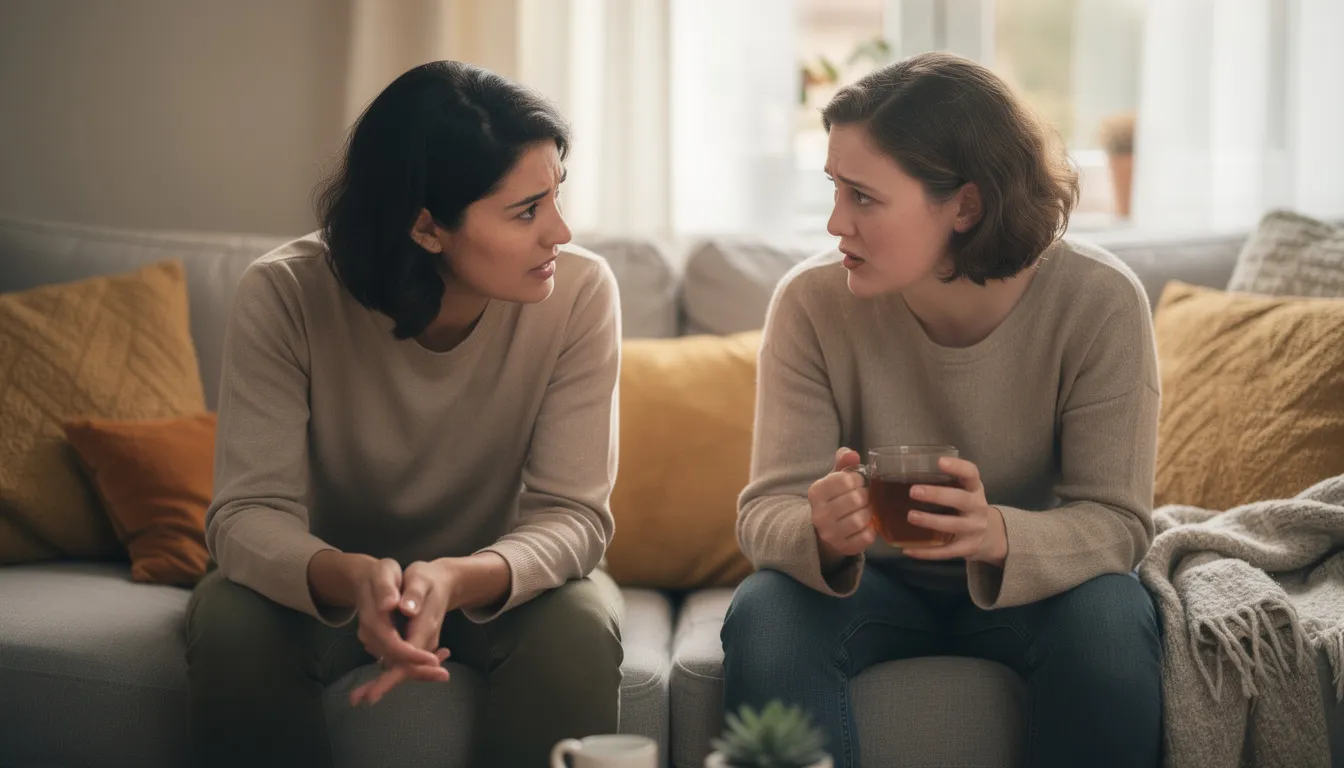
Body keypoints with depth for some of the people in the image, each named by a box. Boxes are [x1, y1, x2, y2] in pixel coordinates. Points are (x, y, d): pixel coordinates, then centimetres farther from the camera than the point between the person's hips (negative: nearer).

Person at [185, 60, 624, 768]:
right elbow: (250, 511, -25)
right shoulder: (284, 295, -23)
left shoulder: (579, 292, -22)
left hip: (499, 580, 0)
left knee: (580, 629, -31)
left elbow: (572, 514, -22)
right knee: (229, 623, -30)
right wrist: (351, 578, -48)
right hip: (332, 581, 0)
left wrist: (456, 580, -45)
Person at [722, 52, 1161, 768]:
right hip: (870, 582, 1)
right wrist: (822, 532, -42)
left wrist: (999, 536, -41)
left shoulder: (1098, 301, -19)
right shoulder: (812, 300, -17)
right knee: (765, 618, -30)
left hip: (1027, 580, 0)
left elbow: (1115, 519, -19)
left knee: (1109, 619, -32)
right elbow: (767, 509, -16)